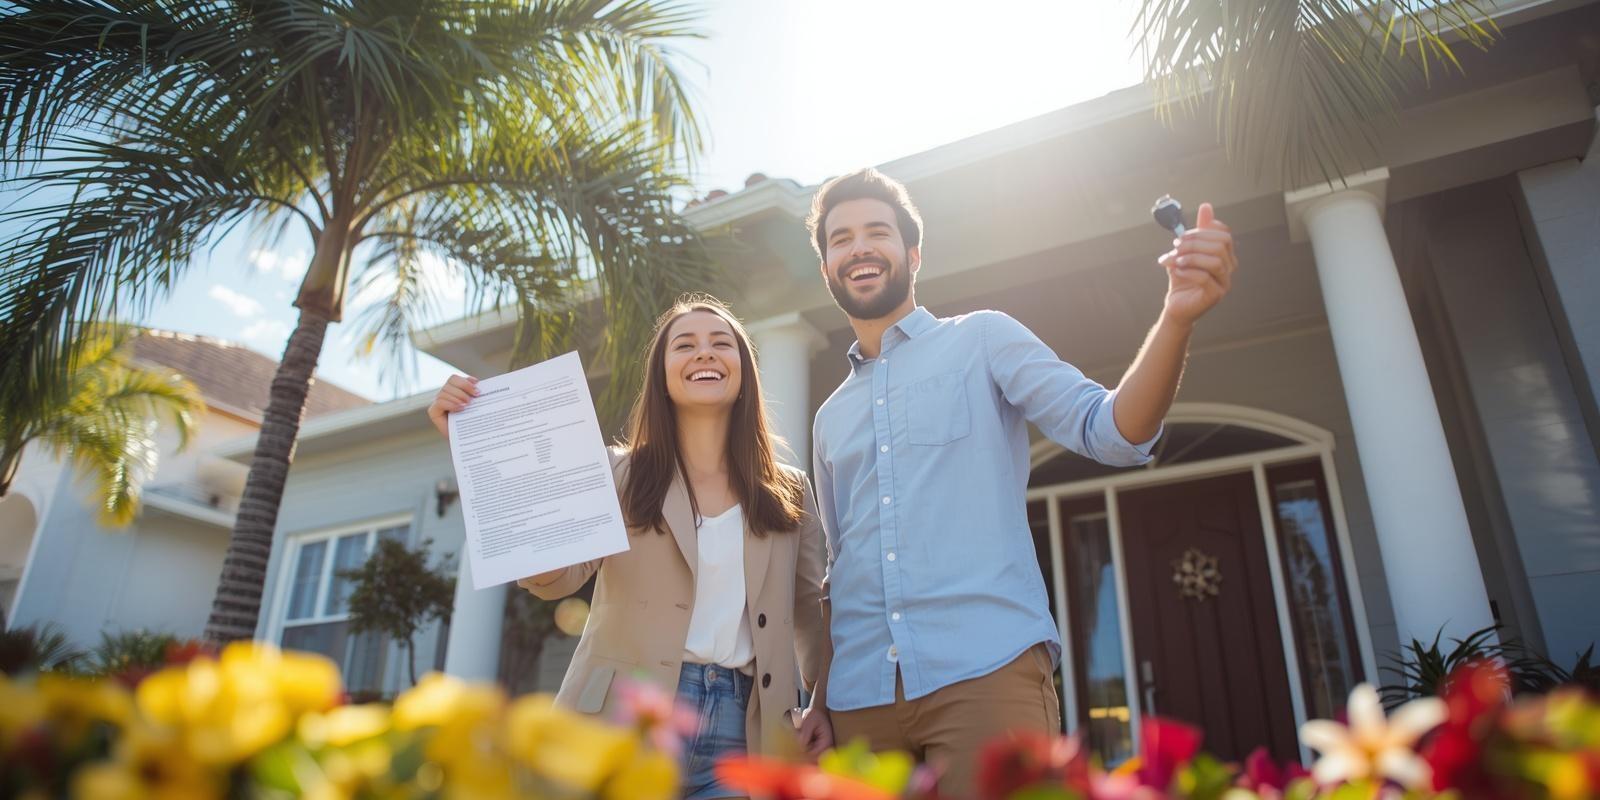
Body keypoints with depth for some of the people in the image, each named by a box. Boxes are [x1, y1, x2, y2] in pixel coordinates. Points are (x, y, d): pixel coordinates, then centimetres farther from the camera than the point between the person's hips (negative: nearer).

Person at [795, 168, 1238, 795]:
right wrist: (820, 699, 13)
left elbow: (1110, 433, -5)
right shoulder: (830, 420, 19)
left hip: (985, 670, -4)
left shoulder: (982, 339, 8)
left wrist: (1177, 315, -22)